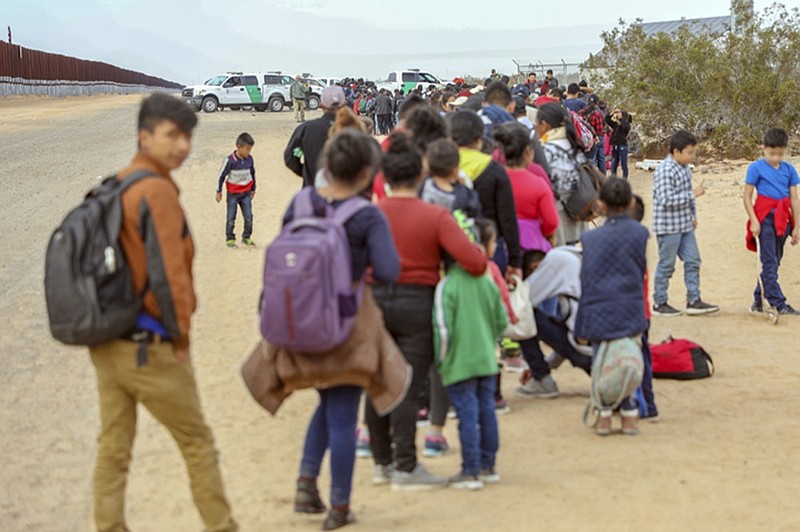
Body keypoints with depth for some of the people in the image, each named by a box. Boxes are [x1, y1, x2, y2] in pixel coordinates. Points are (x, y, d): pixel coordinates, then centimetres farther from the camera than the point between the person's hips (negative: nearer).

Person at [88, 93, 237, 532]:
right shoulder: (157, 192, -17)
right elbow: (167, 274, -23)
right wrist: (181, 333, -10)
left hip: (105, 343, 8)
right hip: (150, 347, -8)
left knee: (112, 448, 11)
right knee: (198, 444, 8)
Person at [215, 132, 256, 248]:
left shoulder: (249, 159, -1)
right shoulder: (230, 160, -16)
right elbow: (222, 175, -7)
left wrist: (253, 189, 22)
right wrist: (219, 191, -3)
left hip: (246, 193, 4)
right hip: (233, 193, -4)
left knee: (249, 217, 0)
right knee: (231, 218, 2)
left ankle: (246, 237, 13)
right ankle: (230, 239, 11)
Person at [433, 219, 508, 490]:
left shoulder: (447, 285, -14)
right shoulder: (489, 283, 2)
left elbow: (443, 328, -17)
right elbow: (502, 321, 9)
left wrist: (439, 359, -3)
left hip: (460, 363, -6)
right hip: (487, 361, 6)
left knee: (467, 415, -3)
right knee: (486, 411, 14)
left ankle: (470, 472, 2)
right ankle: (487, 466, 23)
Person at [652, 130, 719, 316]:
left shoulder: (685, 169, 9)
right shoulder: (665, 171, -20)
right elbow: (666, 199, -26)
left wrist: (693, 215, 19)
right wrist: (693, 194, -24)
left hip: (684, 225, 9)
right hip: (668, 226, -9)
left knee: (692, 261, 8)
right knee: (666, 265, 1)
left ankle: (693, 301, 13)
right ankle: (659, 303, 12)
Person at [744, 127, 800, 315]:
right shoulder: (756, 168, -3)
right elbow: (747, 196, -3)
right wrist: (754, 220, -11)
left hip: (783, 219, 5)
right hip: (765, 217, -5)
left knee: (773, 262, 10)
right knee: (770, 263, -7)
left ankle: (758, 299, 20)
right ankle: (778, 304, -10)